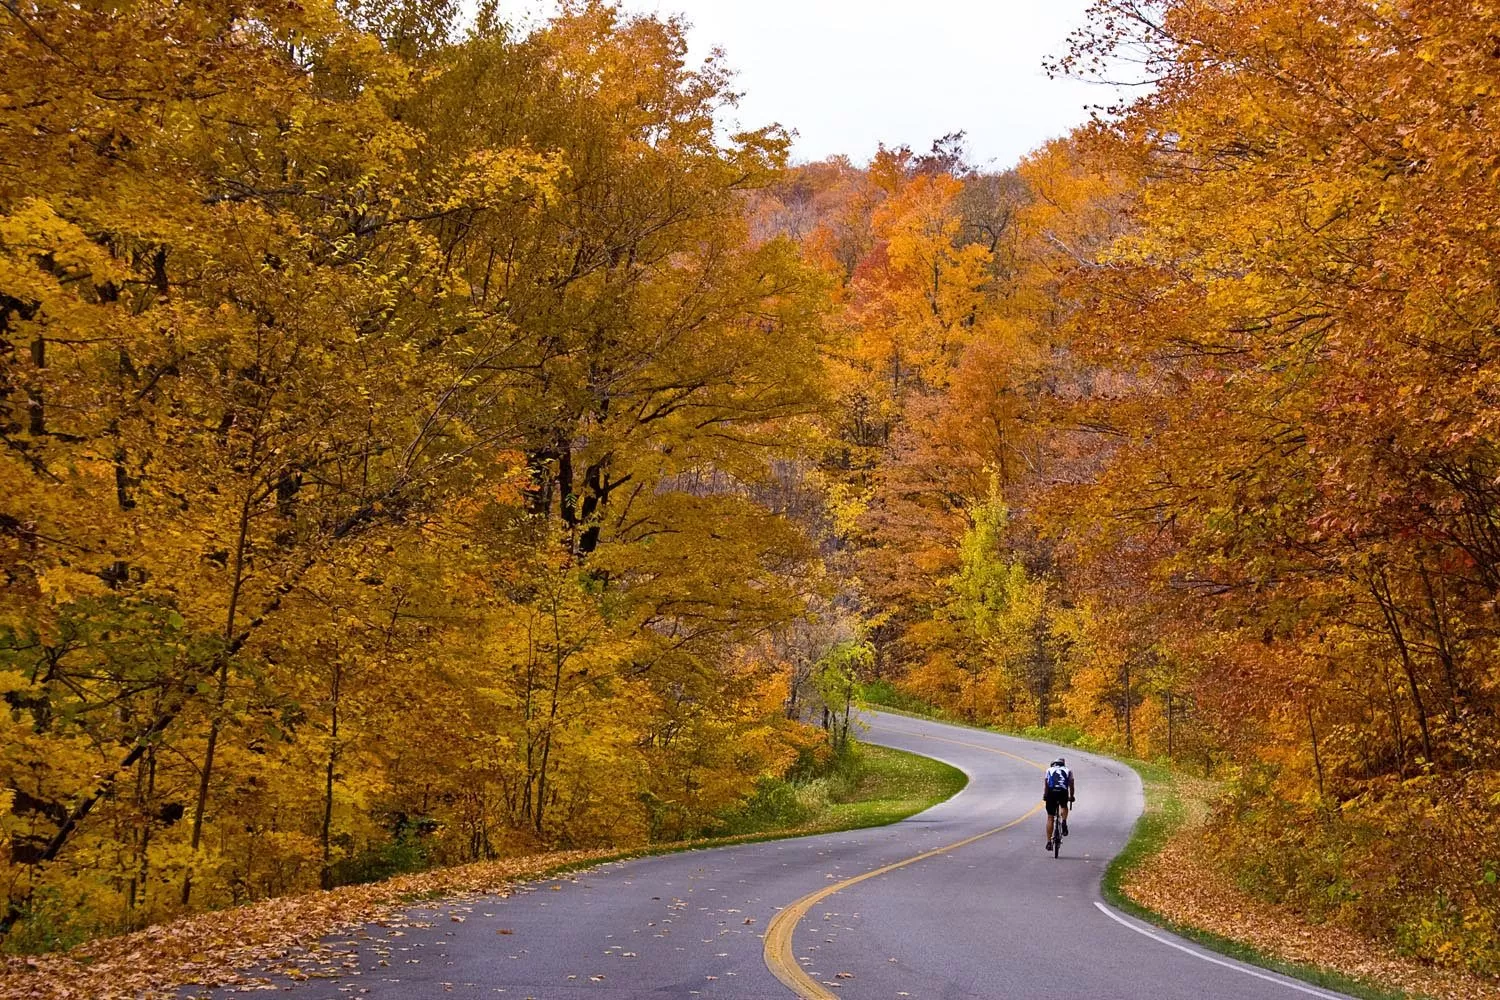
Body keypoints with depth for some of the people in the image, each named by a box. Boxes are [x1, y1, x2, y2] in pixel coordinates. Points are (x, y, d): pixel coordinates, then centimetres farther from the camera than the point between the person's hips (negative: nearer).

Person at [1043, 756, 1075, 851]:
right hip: (1063, 792, 0)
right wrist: (1071, 796, 17)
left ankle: (1049, 842, 5)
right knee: (1064, 807, 35)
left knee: (1050, 818, 9)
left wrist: (1044, 795, 9)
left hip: (1051, 792, 0)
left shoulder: (1049, 770, 26)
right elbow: (1071, 783, 13)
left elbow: (1045, 782, 12)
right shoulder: (1068, 770, 26)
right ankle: (1064, 822, 8)